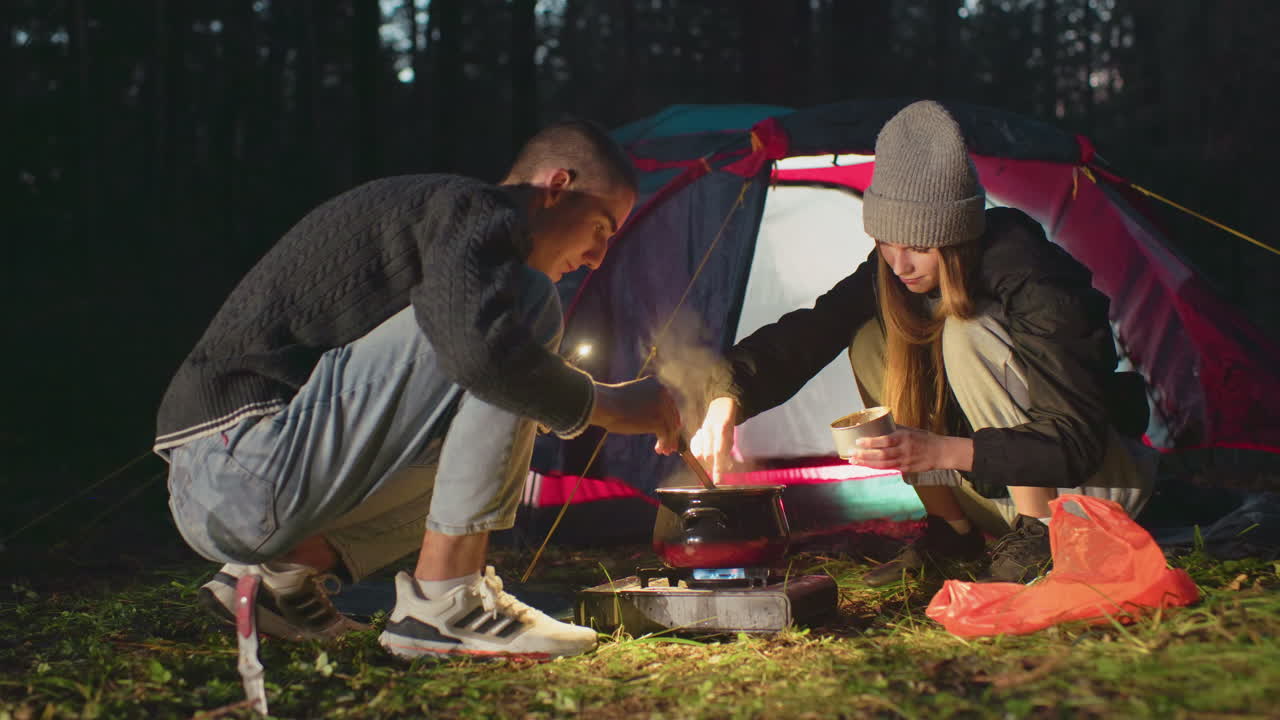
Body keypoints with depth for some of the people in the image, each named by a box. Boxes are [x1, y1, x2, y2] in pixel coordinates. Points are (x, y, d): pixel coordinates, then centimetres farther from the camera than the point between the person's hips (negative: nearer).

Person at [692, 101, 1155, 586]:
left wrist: (942, 451, -41)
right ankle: (953, 536, -1)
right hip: (1010, 487, 7)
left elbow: (1075, 442, -31)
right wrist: (726, 399, -27)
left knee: (967, 335, -28)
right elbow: (803, 336, -9)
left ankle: (1039, 537, -19)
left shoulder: (1027, 276, -28)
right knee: (872, 342, -10)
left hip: (1100, 479, -7)